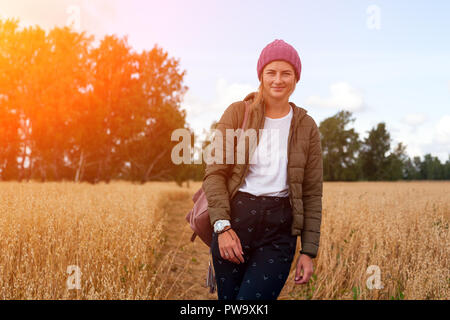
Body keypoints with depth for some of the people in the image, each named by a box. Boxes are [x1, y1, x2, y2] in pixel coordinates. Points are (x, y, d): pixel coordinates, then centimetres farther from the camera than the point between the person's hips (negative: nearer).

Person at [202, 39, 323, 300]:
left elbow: (312, 193, 8)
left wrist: (309, 251, 4)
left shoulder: (307, 127, 6)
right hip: (234, 221, 0)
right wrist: (222, 226, -13)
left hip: (279, 229, 0)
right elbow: (215, 173, -2)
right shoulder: (238, 113, 2)